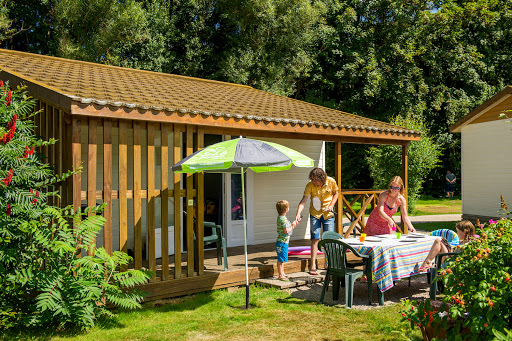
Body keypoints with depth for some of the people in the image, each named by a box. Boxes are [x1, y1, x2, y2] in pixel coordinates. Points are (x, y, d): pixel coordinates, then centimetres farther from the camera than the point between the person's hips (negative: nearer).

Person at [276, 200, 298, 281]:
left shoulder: (280, 218, 12)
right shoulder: (283, 219, -19)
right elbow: (286, 231, -23)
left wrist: (293, 224, 13)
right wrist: (292, 226, -10)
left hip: (284, 242, 10)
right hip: (282, 242, -10)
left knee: (283, 259, 17)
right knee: (281, 259, -4)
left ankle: (282, 274, 27)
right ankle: (280, 275, 0)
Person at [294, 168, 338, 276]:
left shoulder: (331, 182, -12)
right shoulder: (310, 185, -16)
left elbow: (336, 193, 7)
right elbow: (303, 201, -21)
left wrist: (331, 205, -8)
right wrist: (298, 214, -34)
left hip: (328, 214, 1)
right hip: (315, 214, -1)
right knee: (315, 239, -5)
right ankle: (313, 266, -2)